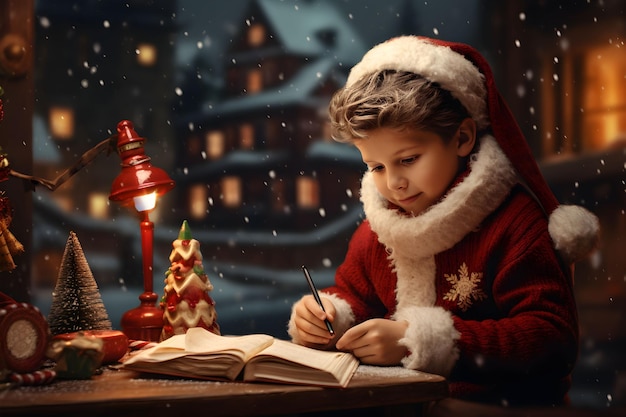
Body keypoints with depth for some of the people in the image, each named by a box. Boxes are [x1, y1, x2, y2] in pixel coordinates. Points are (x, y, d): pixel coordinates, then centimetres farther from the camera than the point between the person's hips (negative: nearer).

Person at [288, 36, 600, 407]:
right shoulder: (377, 227, 9)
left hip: (500, 403, -5)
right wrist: (325, 315, -1)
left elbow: (553, 339, -19)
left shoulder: (514, 223, -12)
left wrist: (418, 340, -24)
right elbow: (354, 293, 24)